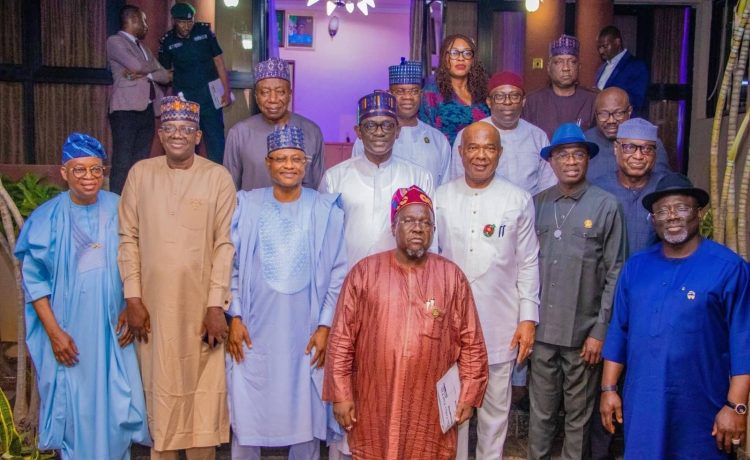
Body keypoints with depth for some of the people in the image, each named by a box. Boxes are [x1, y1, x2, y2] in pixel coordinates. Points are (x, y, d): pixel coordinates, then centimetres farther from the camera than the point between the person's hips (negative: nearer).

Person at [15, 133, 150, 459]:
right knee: (73, 407, 8)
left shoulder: (119, 211, -2)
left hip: (112, 329, 1)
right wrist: (54, 331, -9)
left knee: (116, 405, 7)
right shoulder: (47, 218, -6)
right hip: (68, 331, -1)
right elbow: (34, 279, -4)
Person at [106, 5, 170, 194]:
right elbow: (137, 65, -17)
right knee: (123, 162, -8)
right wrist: (153, 67, 4)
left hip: (147, 109, 7)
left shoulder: (142, 47, 23)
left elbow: (165, 76, 13)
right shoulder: (115, 41, 0)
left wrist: (145, 74, -6)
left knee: (141, 161, 7)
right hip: (126, 109, -7)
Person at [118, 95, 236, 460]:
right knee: (159, 389, 10)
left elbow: (225, 245, -5)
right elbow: (129, 238, 4)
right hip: (153, 303, 2)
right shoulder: (140, 173, 4)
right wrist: (132, 297, -1)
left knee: (203, 390, 4)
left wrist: (217, 304, -9)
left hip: (202, 304, -2)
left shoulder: (217, 177, -3)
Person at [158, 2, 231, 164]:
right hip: (183, 99, 1)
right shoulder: (167, 40, 0)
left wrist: (226, 91, -4)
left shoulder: (204, 31, -1)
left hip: (209, 96, -1)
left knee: (216, 141, -1)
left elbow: (218, 61, 1)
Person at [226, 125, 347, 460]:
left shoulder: (325, 210, -2)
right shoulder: (247, 205, 1)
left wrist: (325, 325, -4)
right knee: (246, 412, 9)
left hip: (305, 333, 0)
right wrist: (235, 317, -2)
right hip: (253, 332, 1)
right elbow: (232, 265, 4)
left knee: (305, 414, 9)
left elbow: (338, 272, -1)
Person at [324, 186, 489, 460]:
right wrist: (341, 394, -3)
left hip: (431, 407, 1)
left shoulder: (452, 276, 2)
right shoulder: (364, 272, -2)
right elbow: (342, 339, -1)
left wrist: (468, 395, 2)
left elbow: (471, 342, 5)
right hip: (374, 405, 0)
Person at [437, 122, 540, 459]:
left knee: (496, 407, 12)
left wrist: (528, 318, -2)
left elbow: (528, 263, 2)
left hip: (500, 324, -1)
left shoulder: (519, 200, -1)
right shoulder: (441, 198, 1)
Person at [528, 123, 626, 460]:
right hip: (542, 328, 2)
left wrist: (600, 331, -7)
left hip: (582, 332, -2)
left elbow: (615, 274, -5)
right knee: (541, 411, 13)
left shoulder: (606, 206, -5)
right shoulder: (538, 204, 4)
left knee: (578, 416, 11)